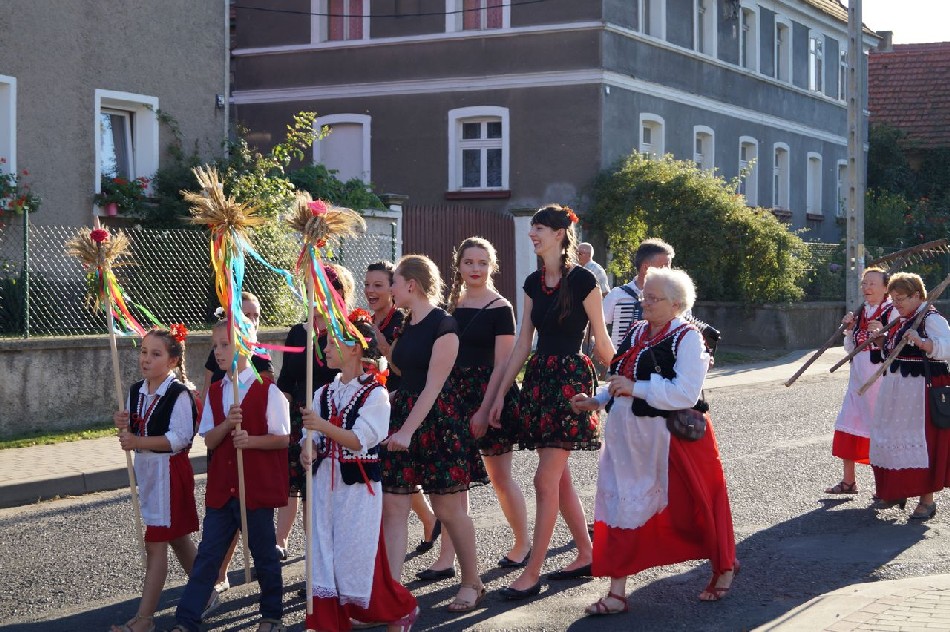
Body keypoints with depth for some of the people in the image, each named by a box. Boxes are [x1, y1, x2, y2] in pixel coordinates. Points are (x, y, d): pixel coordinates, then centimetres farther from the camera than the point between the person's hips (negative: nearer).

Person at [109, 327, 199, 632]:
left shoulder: (178, 394, -16)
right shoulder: (137, 391, 8)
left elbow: (180, 437, -23)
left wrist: (139, 442, -30)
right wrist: (123, 426, -7)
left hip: (169, 470, -8)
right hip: (146, 469, 8)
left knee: (155, 543, -6)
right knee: (177, 538, 18)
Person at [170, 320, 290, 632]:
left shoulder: (267, 389, -8)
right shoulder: (215, 391, 8)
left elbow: (283, 439, -8)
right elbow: (210, 440, 2)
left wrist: (251, 440, -23)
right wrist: (227, 425, -18)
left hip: (257, 486, -4)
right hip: (221, 486, 4)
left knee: (264, 553, 8)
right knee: (208, 554, 5)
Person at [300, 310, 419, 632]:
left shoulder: (375, 393, -8)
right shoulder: (324, 393, 10)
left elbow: (360, 440, -16)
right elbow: (313, 437, 9)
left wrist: (323, 426, -27)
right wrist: (308, 450, -13)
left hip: (358, 485, -6)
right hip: (325, 481, 6)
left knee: (356, 556, -1)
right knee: (322, 554, 3)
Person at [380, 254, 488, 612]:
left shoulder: (443, 325, -12)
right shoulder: (406, 326, 13)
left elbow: (434, 385, -18)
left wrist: (408, 430, -22)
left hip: (436, 420, -8)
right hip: (403, 414, 8)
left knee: (448, 508, 1)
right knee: (392, 506, -1)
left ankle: (472, 583, 18)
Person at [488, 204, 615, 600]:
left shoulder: (582, 280, -10)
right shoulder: (534, 283, 10)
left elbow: (601, 342, -4)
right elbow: (522, 344, 12)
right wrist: (500, 394, 11)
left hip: (570, 380, -7)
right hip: (537, 378, 7)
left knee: (545, 480, -8)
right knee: (560, 478, 11)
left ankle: (532, 573, -3)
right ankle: (586, 556, 23)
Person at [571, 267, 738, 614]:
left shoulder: (687, 338, -13)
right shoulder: (637, 333, 10)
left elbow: (686, 393, -24)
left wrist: (636, 389, -22)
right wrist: (596, 400, 5)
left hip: (671, 438, -7)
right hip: (628, 436, 7)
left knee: (689, 507, 8)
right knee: (621, 506, 3)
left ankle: (724, 569, 33)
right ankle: (617, 592, 8)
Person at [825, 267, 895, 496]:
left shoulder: (893, 312, -7)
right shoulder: (861, 312, 14)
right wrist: (849, 329, 2)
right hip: (858, 378, 7)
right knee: (847, 426, 6)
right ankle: (848, 481, 17)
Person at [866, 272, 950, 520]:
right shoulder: (899, 321, 16)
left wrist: (921, 342, -39)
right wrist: (881, 337, 11)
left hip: (921, 392, -9)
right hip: (895, 390, 9)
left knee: (921, 440, -7)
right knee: (893, 437, 13)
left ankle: (927, 500, 0)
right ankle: (896, 492, 27)